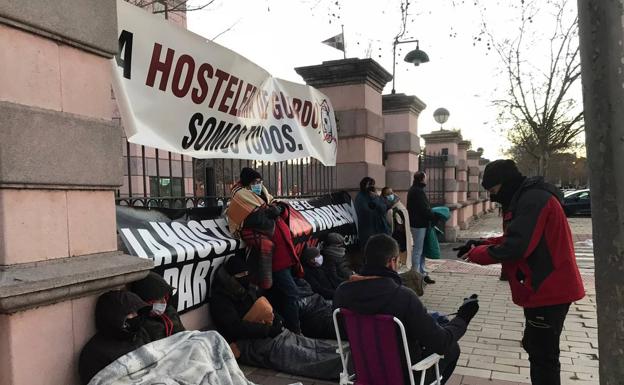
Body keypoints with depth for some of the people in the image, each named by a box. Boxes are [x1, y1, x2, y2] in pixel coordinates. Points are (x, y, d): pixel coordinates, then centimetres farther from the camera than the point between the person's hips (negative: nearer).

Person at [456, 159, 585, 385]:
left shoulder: (533, 199, -19)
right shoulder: (525, 198, 14)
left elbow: (517, 246, -26)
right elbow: (515, 239, 17)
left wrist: (477, 254, -14)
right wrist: (482, 244, 2)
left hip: (548, 290, -11)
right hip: (544, 287, 11)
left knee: (542, 354, -2)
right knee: (536, 347, 20)